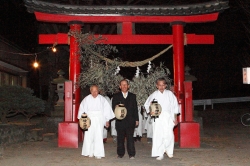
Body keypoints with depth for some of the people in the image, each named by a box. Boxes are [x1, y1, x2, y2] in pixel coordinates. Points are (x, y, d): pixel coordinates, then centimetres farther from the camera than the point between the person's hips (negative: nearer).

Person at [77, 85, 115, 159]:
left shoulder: (102, 99, 0)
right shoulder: (86, 99, 1)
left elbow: (107, 109, 4)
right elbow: (82, 109, 5)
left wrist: (107, 120, 2)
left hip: (99, 121, 0)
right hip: (89, 120, 1)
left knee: (98, 137, -3)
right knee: (89, 136, -1)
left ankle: (98, 153, 3)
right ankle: (90, 152, 12)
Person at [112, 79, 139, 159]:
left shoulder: (133, 96, 13)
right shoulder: (116, 96, 10)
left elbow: (135, 108, 11)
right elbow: (113, 107, 4)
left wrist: (136, 119, 6)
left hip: (130, 121, 0)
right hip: (120, 121, 0)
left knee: (130, 138, -3)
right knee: (120, 138, 6)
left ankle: (131, 154, 1)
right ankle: (120, 153, 15)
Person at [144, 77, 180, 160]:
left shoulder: (170, 94, 5)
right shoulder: (154, 95, 4)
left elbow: (174, 106, 9)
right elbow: (147, 104, 14)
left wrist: (175, 118, 6)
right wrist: (150, 112, -5)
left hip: (168, 117, 0)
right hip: (158, 118, 0)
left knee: (169, 135, -8)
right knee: (158, 135, -6)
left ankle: (168, 150, 20)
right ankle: (160, 154, 5)